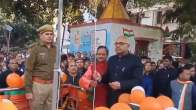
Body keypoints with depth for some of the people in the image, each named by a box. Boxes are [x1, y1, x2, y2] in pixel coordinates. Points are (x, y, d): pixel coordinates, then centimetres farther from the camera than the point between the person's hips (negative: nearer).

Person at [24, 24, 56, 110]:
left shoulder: (55, 49, 9)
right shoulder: (35, 48, -5)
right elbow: (28, 70, -8)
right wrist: (28, 90, -12)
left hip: (52, 85, 5)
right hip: (38, 85, -5)